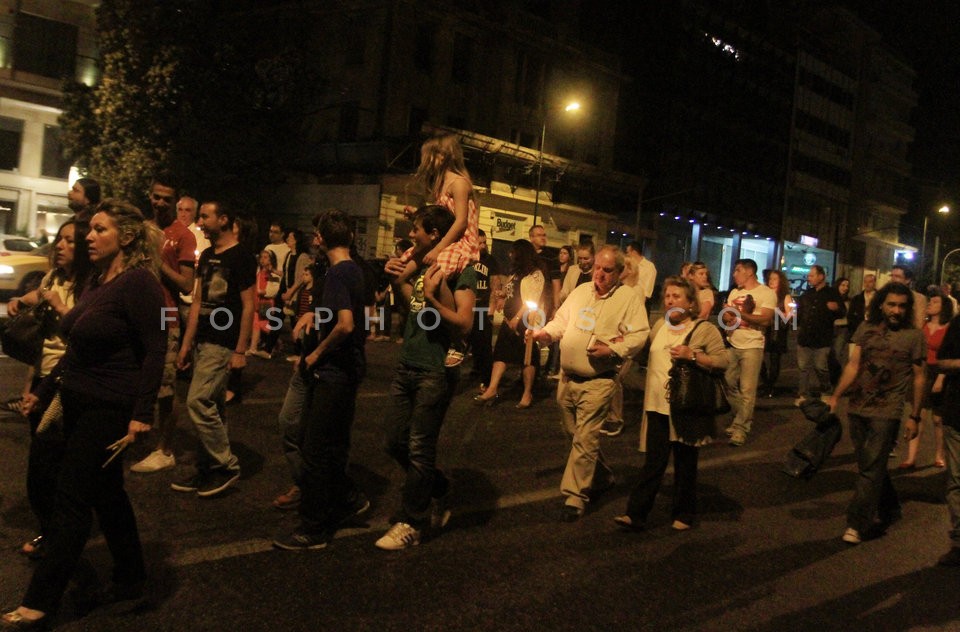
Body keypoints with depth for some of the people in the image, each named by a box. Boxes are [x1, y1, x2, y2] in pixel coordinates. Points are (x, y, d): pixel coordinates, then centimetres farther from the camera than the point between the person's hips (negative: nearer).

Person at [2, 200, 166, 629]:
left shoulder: (138, 282, -16)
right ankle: (130, 580, 30)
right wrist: (44, 391, 19)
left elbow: (155, 351, -21)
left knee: (72, 500, -1)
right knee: (106, 495, 16)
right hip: (79, 404, 9)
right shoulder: (97, 282, 11)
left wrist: (141, 415, -25)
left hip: (110, 409, -9)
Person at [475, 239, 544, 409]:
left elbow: (531, 301, -14)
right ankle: (492, 389, -1)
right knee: (501, 353, 1)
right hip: (509, 320, 8)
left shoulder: (535, 274, -7)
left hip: (526, 321, -8)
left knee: (527, 357, -2)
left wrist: (517, 318, -17)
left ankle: (527, 393, 5)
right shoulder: (516, 273, 19)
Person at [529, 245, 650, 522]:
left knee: (585, 439, -7)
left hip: (598, 381, -6)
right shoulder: (580, 292, 12)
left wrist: (612, 349, -21)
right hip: (568, 377, 6)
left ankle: (575, 496, 2)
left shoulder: (629, 298, -4)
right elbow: (561, 322, 14)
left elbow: (639, 334, -9)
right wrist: (545, 333, -5)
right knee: (575, 434, 17)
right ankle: (602, 476, 37)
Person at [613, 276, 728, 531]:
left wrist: (693, 355, -21)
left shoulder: (705, 330, -4)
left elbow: (723, 361, -13)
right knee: (653, 463, 2)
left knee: (685, 465, 9)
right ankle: (636, 514, 2)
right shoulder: (659, 326, 13)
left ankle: (684, 515, 23)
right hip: (657, 406, 4)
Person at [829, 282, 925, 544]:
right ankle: (888, 510, 34)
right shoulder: (866, 329, 4)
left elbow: (918, 378, 1)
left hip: (886, 413, -4)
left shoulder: (914, 336, -3)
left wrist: (915, 417, 1)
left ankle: (857, 524, -1)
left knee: (871, 468, -6)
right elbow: (853, 365, 4)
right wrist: (835, 396, -4)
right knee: (871, 465, 15)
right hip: (857, 408, 4)